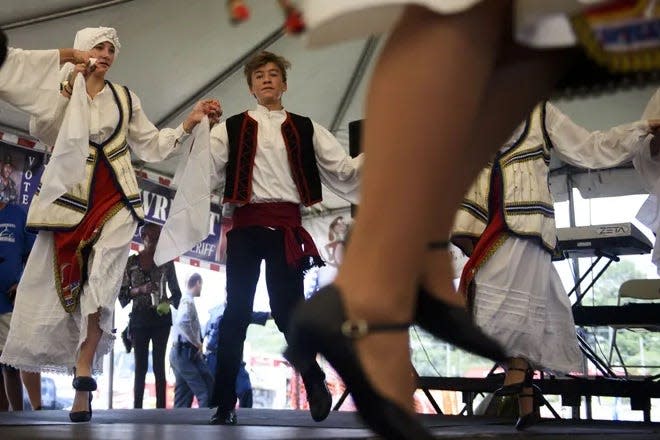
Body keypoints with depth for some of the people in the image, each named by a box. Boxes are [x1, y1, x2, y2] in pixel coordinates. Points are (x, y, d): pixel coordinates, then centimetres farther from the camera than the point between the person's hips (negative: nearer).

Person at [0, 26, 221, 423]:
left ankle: (84, 371, -22)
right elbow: (41, 131, -6)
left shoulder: (125, 98, 17)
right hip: (69, 196, 0)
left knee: (102, 282, -18)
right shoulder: (61, 88, 11)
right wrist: (69, 88, -13)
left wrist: (189, 124, 3)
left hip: (116, 199, 0)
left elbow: (152, 146, 15)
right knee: (56, 283, -2)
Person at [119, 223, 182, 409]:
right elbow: (122, 293, 3)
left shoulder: (166, 262, 6)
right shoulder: (131, 262, 4)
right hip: (139, 318, 0)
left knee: (158, 365, -2)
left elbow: (176, 292, 10)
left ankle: (161, 408, -5)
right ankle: (137, 408, -2)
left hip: (161, 318, 0)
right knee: (141, 366, -1)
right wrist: (139, 290, -14)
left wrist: (168, 302, -11)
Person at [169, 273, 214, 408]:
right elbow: (183, 322, -29)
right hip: (186, 352, -10)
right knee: (205, 392, -9)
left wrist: (196, 343, 12)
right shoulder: (188, 301, -11)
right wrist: (197, 343, -19)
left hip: (178, 352, 10)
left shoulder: (185, 301, 18)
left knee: (183, 396, 10)